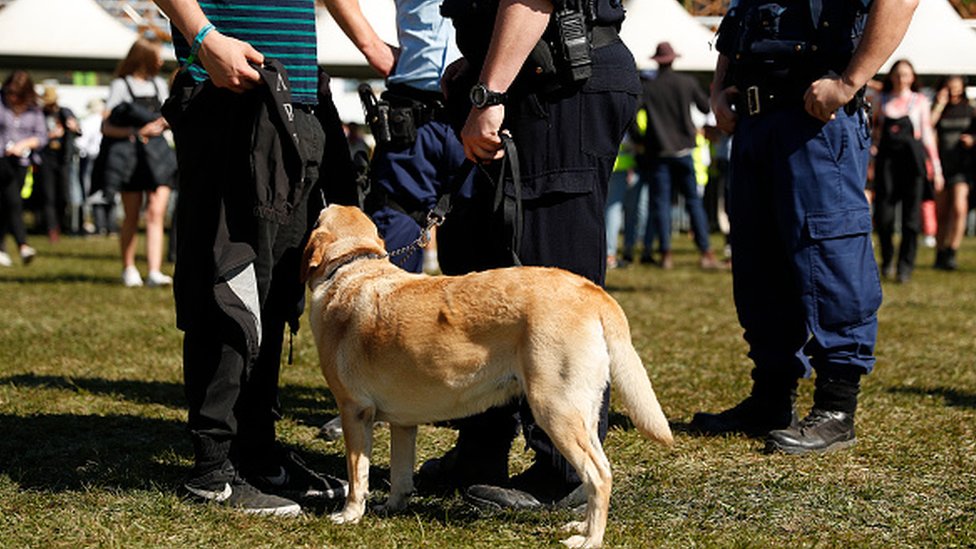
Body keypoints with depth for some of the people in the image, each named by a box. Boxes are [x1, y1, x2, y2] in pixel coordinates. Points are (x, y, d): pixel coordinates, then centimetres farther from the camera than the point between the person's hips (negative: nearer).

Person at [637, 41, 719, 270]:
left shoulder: (648, 87, -4)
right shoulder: (687, 83, 0)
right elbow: (706, 107, 9)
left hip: (658, 150, -1)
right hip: (683, 149, 1)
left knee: (660, 202, 3)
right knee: (694, 200, 6)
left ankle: (666, 253, -1)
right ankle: (706, 253, 1)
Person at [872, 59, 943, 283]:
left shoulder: (920, 101, 9)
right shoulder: (882, 101, 12)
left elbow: (928, 134, 8)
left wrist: (936, 168, 4)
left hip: (912, 159, -1)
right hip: (886, 159, 1)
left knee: (911, 216, -3)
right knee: (883, 215, -7)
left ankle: (905, 267, 4)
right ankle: (887, 260, 16)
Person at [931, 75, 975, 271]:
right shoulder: (939, 111, 7)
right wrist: (940, 105, -10)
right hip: (942, 165, 1)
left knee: (959, 208, -18)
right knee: (942, 214, 7)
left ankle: (951, 254, -14)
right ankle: (940, 254, 19)